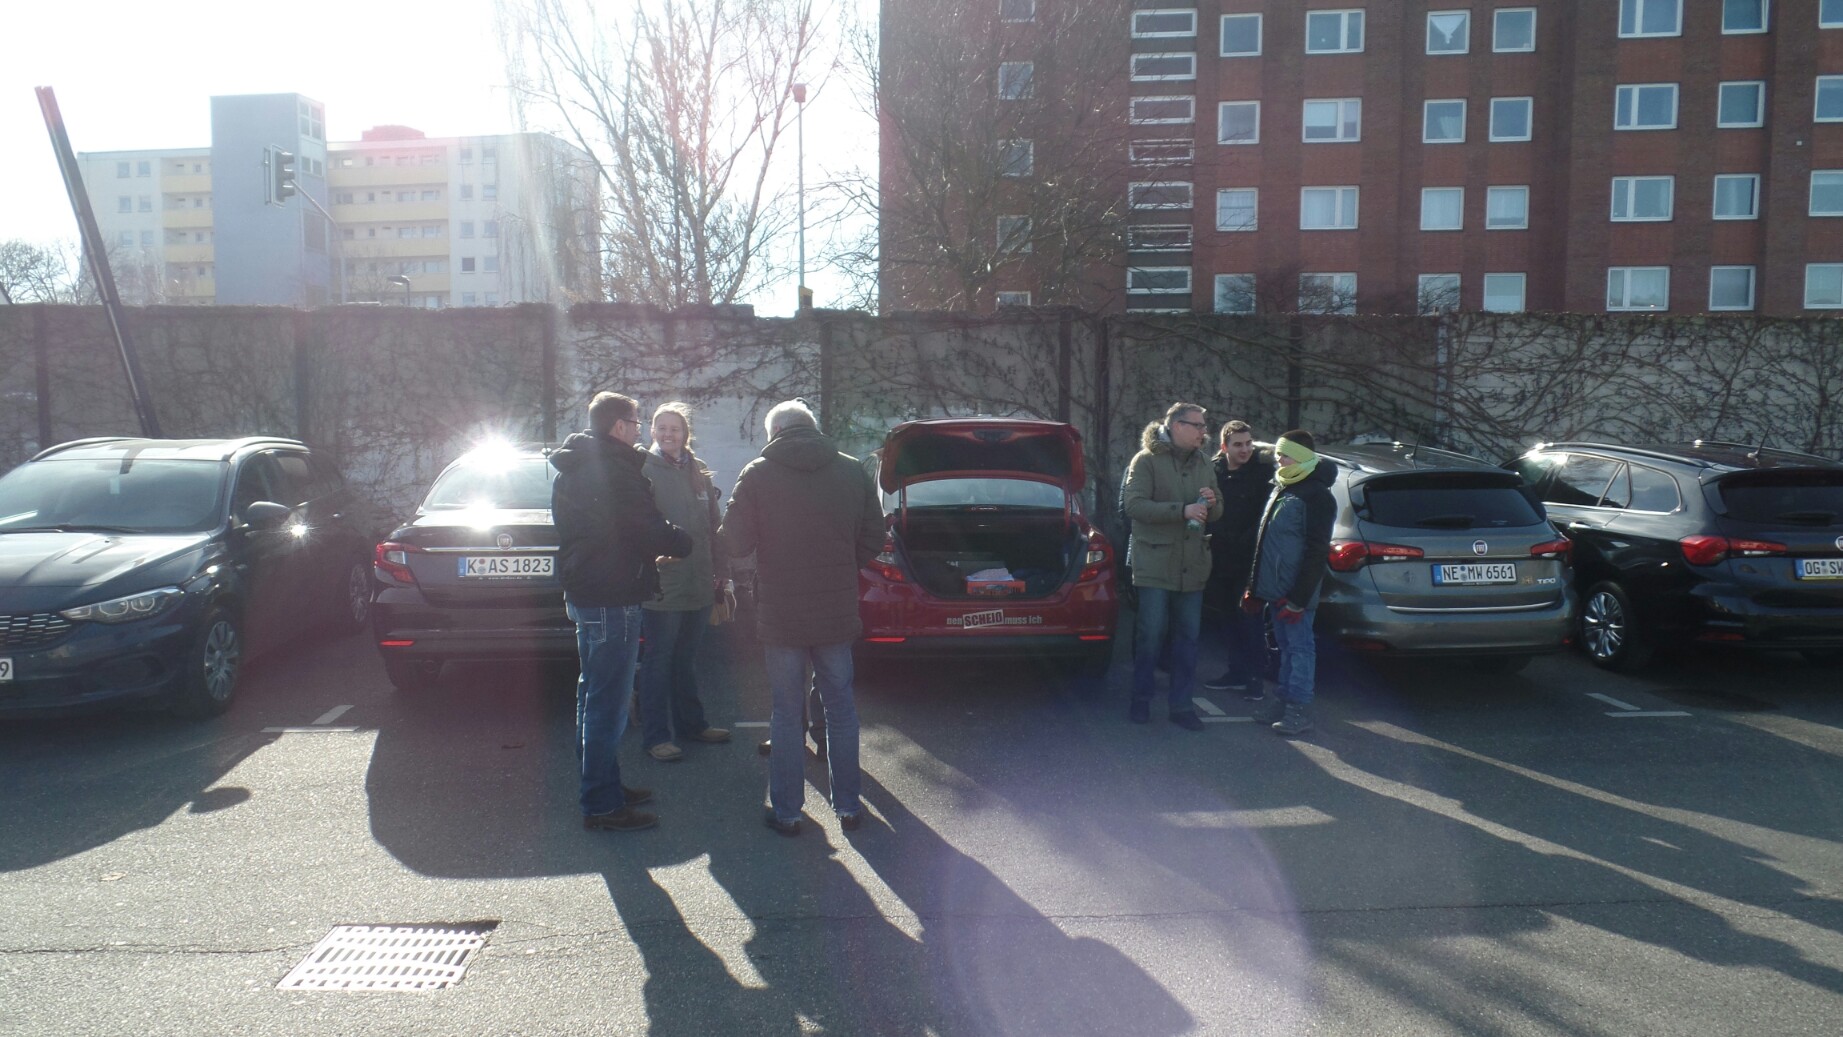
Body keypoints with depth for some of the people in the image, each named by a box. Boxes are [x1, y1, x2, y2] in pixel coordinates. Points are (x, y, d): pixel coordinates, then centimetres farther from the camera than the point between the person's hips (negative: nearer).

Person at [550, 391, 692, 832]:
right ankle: (602, 804, 3)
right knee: (607, 701, -4)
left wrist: (651, 553, 15)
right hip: (612, 598, -11)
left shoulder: (572, 470, 14)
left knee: (595, 695, 19)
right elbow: (649, 529, -21)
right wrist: (687, 544, -4)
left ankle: (603, 784, 31)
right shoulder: (614, 470, -18)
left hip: (583, 593, 11)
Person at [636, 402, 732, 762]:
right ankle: (655, 735, 9)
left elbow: (713, 526, 15)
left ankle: (690, 723, 30)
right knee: (659, 660, 2)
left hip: (698, 583, 6)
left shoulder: (699, 472, 12)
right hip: (660, 585, -6)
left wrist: (720, 570, 12)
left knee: (686, 658, 18)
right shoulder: (644, 470, -6)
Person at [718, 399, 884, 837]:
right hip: (838, 614, 2)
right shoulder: (852, 471, 1)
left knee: (786, 713, 8)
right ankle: (847, 805, 21)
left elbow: (735, 543, -7)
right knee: (840, 710, 14)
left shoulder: (757, 475, -7)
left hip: (781, 615, -2)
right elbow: (873, 539, 4)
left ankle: (786, 811, 15)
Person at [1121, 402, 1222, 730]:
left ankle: (1181, 705, 16)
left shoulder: (1203, 464, 13)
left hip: (1192, 565, 5)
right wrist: (1182, 510, -23)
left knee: (1188, 637, 8)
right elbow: (1133, 504, -17)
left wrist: (1211, 503, -7)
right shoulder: (1146, 460, -5)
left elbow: (1216, 514, 18)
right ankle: (1141, 700, 13)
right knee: (1150, 634, -1)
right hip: (1155, 563, -5)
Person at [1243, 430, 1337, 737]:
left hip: (1295, 591, -9)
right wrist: (1255, 587, 17)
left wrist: (1298, 598, -20)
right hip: (1275, 589, 9)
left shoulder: (1315, 496, -14)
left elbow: (1316, 553, -18)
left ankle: (1299, 709, 5)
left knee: (1299, 646, -1)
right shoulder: (1281, 488, 15)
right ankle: (1283, 699, 24)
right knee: (1286, 645, 16)